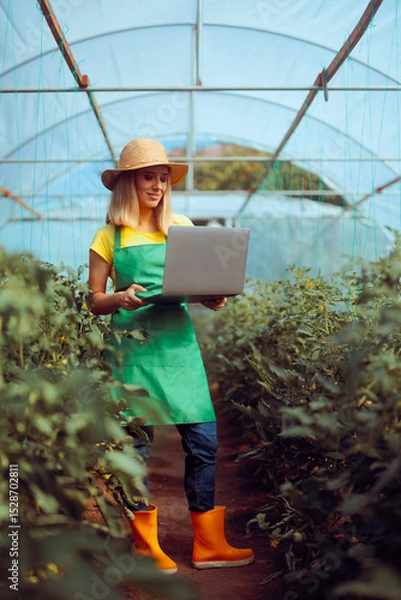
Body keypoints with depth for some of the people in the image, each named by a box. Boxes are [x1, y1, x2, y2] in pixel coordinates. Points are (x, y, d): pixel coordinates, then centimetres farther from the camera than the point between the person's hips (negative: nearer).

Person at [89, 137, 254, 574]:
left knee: (204, 441, -1)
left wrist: (213, 298, -8)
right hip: (133, 345, -2)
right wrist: (121, 298, -17)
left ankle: (209, 544, 13)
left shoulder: (182, 228, 12)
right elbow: (94, 301, 4)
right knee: (135, 444, 2)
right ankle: (145, 545, 19)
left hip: (179, 342, 3)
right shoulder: (110, 236, 5)